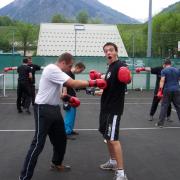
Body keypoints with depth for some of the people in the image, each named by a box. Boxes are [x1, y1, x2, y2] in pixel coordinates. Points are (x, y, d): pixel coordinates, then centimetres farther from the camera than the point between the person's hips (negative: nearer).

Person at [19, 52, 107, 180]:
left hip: (54, 109, 10)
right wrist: (94, 83, -21)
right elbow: (73, 84, -27)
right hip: (44, 109, -10)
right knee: (38, 143, -10)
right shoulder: (52, 69, -19)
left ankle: (56, 163, 41)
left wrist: (69, 98, 6)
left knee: (61, 139, 19)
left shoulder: (57, 72, 13)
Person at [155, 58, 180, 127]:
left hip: (167, 90, -3)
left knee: (164, 106, 2)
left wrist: (160, 90, -17)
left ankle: (160, 123, 2)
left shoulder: (164, 70, 0)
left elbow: (162, 81, -13)